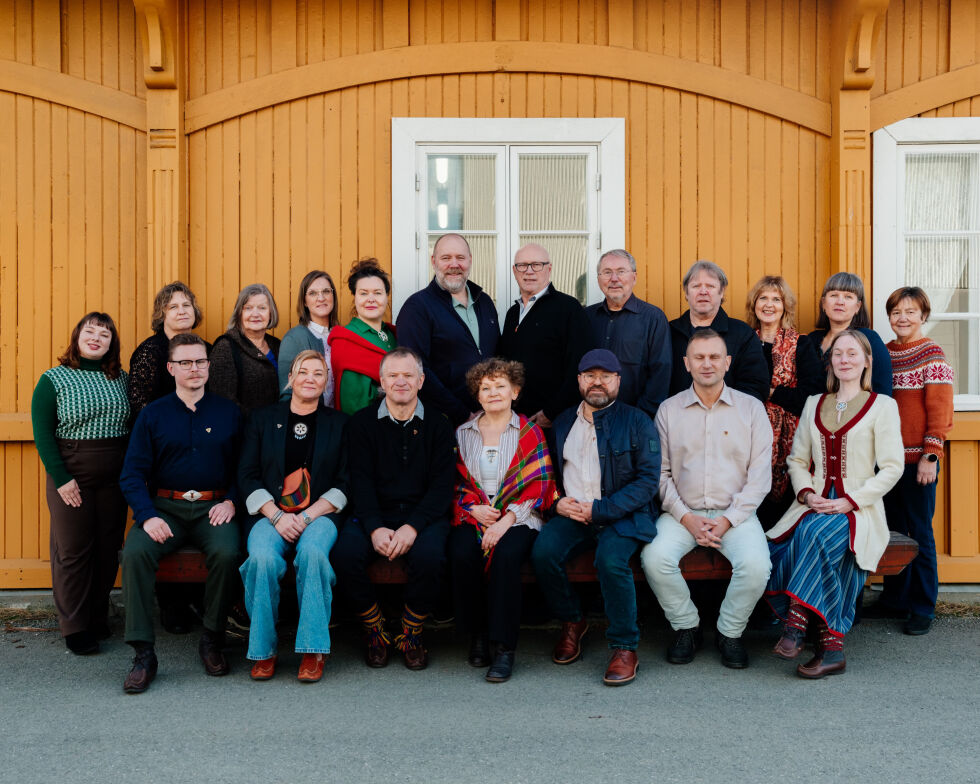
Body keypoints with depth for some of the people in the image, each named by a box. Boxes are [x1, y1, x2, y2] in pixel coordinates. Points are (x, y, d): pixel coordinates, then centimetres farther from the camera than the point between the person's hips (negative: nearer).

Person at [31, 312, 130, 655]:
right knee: (73, 551, 2)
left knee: (108, 550, 8)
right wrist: (61, 478, -14)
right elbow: (42, 434, -7)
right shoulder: (53, 380, -2)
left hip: (114, 479, 4)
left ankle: (98, 619, 23)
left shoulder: (121, 379, 9)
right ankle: (75, 628, 12)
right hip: (70, 477, -3)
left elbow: (134, 427, 12)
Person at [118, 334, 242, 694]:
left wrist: (231, 501, -9)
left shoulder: (228, 412, 10)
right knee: (135, 552, -28)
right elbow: (132, 474, 2)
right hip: (164, 506, 1)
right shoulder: (152, 414, 9)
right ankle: (143, 653, -18)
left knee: (226, 552, -30)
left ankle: (212, 640, -9)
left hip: (212, 508, -1)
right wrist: (148, 516, -13)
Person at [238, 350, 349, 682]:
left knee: (312, 552, -34)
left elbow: (345, 483, 6)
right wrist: (277, 516, -9)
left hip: (319, 514, -1)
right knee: (263, 558, -31)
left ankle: (313, 651, -24)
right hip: (270, 513, 1)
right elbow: (247, 476, 7)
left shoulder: (339, 423, 13)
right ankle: (263, 650, -15)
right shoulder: (263, 419, 14)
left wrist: (308, 516, -9)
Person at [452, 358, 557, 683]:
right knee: (462, 555, -29)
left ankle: (504, 646, -23)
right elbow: (456, 482, 14)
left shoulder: (530, 433, 6)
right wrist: (474, 508, -6)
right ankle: (477, 633, -9)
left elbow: (538, 485, -2)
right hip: (473, 516, 2)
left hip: (517, 518, -2)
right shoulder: (463, 433, 15)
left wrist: (506, 520, -14)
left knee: (506, 556, -33)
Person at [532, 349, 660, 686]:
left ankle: (624, 646, -12)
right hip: (572, 514, 4)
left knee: (611, 559, -33)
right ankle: (571, 622, 2)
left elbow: (648, 479, -6)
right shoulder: (563, 423, 17)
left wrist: (599, 510, -15)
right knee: (543, 551, -25)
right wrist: (558, 502, -1)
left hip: (622, 515, -3)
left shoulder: (637, 422, 3)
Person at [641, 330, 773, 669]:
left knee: (756, 564, -28)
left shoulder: (751, 408, 5)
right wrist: (686, 518, -9)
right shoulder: (669, 409, 8)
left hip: (735, 513, -1)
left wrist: (728, 520, -10)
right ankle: (686, 627, 0)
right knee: (655, 557, -26)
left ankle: (730, 633, 0)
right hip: (683, 512, 1)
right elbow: (660, 472, 4)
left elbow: (760, 475, 1)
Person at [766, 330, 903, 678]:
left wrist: (849, 502, -13)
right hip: (815, 505, 3)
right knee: (775, 552, -28)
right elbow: (797, 459, 18)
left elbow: (892, 467, -2)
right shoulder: (814, 404, 19)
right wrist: (806, 494, -2)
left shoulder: (882, 405, 5)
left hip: (858, 509, -3)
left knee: (815, 533, -37)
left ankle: (797, 622, -29)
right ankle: (830, 644, -23)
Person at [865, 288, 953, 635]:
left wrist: (931, 455, -15)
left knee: (920, 532, 1)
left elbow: (940, 410, -9)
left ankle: (923, 608, 12)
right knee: (893, 530, 12)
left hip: (918, 459, -5)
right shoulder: (883, 352, 10)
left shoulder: (932, 354, -6)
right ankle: (895, 599, 23)